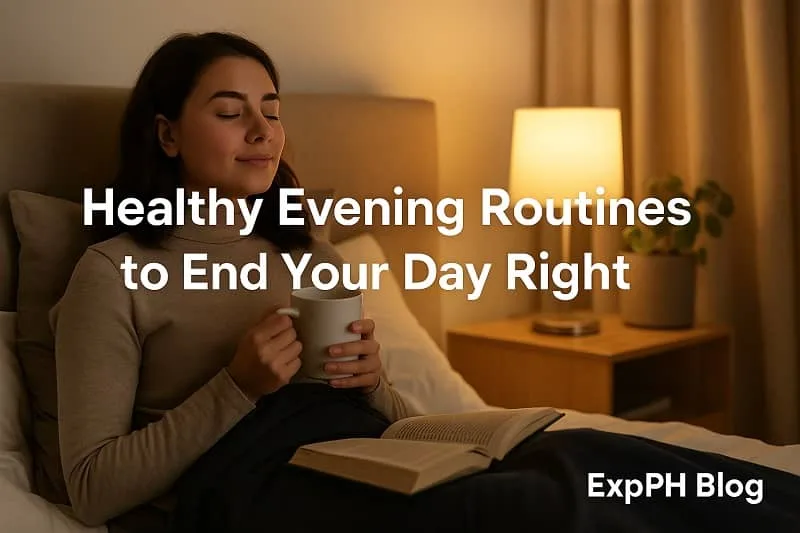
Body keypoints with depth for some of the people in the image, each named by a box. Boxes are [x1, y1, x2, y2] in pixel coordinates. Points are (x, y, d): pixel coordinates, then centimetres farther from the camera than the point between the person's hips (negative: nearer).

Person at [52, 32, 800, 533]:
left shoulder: (309, 254, 24)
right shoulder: (114, 272, 7)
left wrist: (372, 383, -2)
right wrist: (236, 386, -11)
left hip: (363, 453, 5)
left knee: (581, 454, -27)